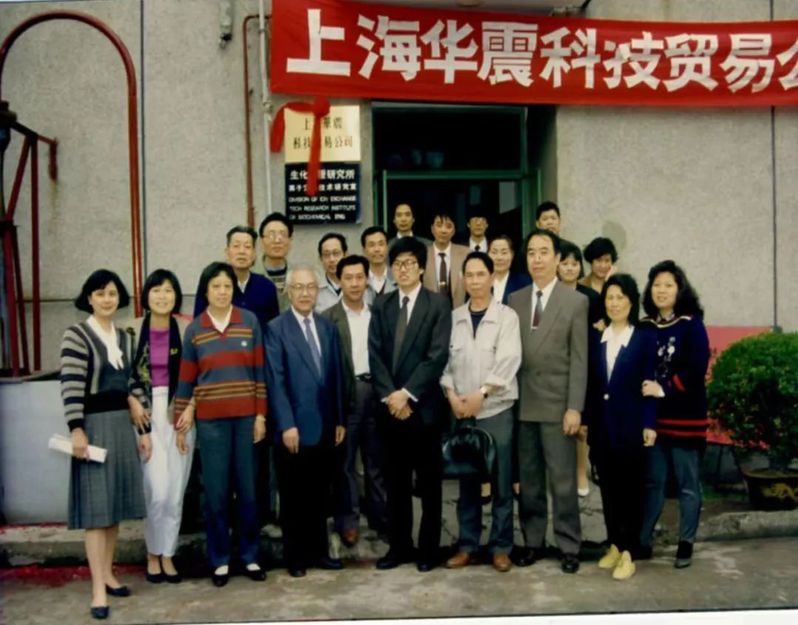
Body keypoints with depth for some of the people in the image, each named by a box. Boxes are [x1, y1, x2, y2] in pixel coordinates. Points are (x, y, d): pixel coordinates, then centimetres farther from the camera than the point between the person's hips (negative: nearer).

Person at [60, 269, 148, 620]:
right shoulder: (76, 334, -7)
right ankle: (98, 590, -3)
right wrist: (76, 430, -23)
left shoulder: (125, 338, 12)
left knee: (115, 503, 11)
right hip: (93, 425, -6)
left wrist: (144, 429, 11)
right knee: (96, 507, -6)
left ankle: (108, 575, 22)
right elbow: (70, 386, -15)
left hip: (122, 425, 6)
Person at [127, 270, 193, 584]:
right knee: (158, 490, -7)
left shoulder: (186, 329, 0)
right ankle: (153, 553, 15)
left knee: (176, 490, 5)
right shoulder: (132, 330, 0)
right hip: (147, 413, -1)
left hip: (179, 412, 1)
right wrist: (132, 401, -8)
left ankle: (167, 554, 21)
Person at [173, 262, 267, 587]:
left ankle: (250, 555, 19)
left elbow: (259, 370, 2)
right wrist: (180, 423, 6)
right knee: (216, 492, 3)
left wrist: (261, 414, -2)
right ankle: (220, 560, 16)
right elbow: (186, 379, 7)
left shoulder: (249, 321, 2)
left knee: (248, 487, 6)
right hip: (210, 420, 0)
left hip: (245, 417, 0)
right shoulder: (194, 330, 4)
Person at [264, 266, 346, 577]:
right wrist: (286, 425, -16)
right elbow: (275, 381, -10)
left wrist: (339, 420, 8)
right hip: (294, 427, -4)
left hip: (324, 426, 4)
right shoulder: (276, 328, -4)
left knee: (318, 494, 13)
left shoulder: (328, 327, 11)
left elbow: (336, 376, 10)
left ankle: (318, 551, 24)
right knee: (294, 496, 7)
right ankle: (295, 556, 20)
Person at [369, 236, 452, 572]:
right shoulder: (381, 306, 10)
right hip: (389, 406, 4)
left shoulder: (438, 304, -3)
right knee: (396, 481, 11)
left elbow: (437, 355, -11)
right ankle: (399, 545, 22)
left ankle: (428, 548, 18)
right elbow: (375, 356, 3)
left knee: (429, 482, 6)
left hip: (424, 405, -3)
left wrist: (407, 393, -15)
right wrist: (389, 395, -10)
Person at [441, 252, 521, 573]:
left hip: (497, 408, -3)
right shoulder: (453, 318, 9)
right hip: (461, 409, 3)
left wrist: (481, 394, -16)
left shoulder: (507, 316, 0)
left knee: (501, 481, 2)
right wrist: (452, 395, -7)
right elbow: (444, 359, 6)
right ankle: (467, 544, 19)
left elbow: (508, 361, -9)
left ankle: (501, 546, 13)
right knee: (467, 480, 9)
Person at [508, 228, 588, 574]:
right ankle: (532, 541, 22)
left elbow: (579, 360, -5)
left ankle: (569, 546, 14)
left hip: (557, 404, -3)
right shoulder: (515, 300, 9)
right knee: (528, 480, 11)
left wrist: (575, 407, -11)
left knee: (563, 480, 3)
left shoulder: (576, 302, -1)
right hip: (522, 404, 3)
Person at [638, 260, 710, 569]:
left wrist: (665, 389, -19)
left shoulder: (692, 325, -3)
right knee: (651, 481, 8)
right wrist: (643, 391, -6)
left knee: (687, 483, 6)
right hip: (651, 416, 3)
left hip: (685, 417, -3)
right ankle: (643, 541, 15)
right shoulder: (645, 327, 7)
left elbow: (697, 369, -13)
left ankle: (686, 544, 16)